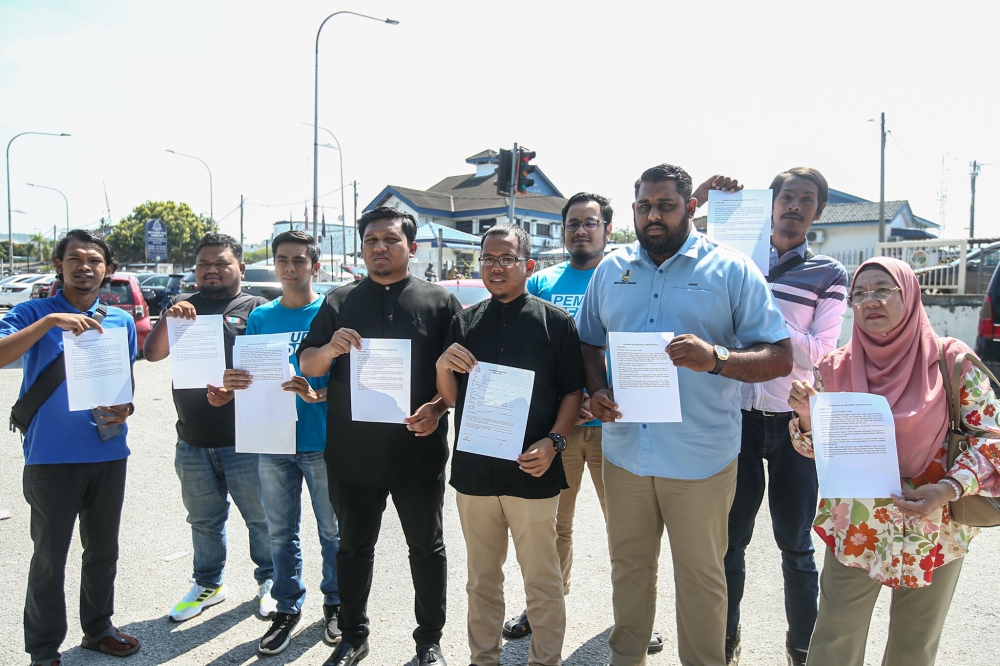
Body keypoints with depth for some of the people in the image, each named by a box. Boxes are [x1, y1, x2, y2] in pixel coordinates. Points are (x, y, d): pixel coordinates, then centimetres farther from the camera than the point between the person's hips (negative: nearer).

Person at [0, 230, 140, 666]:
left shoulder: (121, 320, 7)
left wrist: (125, 409, -4)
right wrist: (50, 321, -30)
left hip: (109, 453, 4)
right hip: (51, 455, -4)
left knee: (104, 549, 16)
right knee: (50, 557, 6)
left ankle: (98, 629, 34)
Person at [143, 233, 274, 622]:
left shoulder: (255, 308, 0)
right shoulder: (182, 306, 12)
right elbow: (152, 354, 1)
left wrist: (235, 389, -26)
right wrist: (168, 318, -17)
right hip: (193, 442, 4)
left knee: (261, 517, 6)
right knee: (204, 519, 18)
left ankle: (269, 582, 24)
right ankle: (208, 584, 34)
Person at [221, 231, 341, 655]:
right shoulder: (260, 317, 7)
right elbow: (248, 377, 9)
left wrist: (315, 395, -25)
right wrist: (233, 384, -14)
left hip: (322, 443, -3)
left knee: (332, 530, 9)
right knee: (281, 533, 13)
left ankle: (335, 604, 28)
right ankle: (288, 609, 29)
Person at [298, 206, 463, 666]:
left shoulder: (439, 302, 1)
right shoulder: (340, 302, 6)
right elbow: (307, 366, 5)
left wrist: (437, 409, -17)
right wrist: (330, 348, -17)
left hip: (419, 450, -1)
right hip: (351, 452, 2)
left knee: (426, 547, 11)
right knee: (354, 546, 15)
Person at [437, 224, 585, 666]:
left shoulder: (555, 321, 0)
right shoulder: (464, 323, 9)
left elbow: (573, 391, 0)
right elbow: (449, 399, 10)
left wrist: (554, 442, -14)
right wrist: (443, 366, -10)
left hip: (533, 470, -3)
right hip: (473, 469, 3)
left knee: (541, 579, 8)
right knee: (482, 578, 17)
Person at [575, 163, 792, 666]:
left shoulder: (732, 270, -4)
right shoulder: (610, 270, 8)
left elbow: (780, 358, -7)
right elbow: (589, 343, 17)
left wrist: (716, 358, -26)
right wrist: (596, 390, -4)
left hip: (701, 458, -3)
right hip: (624, 450, 4)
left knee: (701, 576, 11)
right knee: (628, 564, 19)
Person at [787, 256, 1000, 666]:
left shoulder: (951, 360, -10)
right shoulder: (835, 368, -4)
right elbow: (817, 449, 4)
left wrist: (950, 488, -20)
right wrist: (805, 415, -18)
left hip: (934, 532, 0)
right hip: (853, 529, 1)